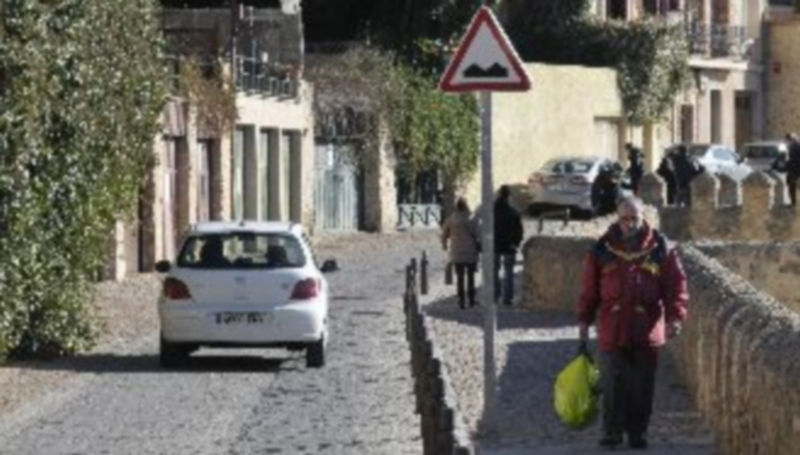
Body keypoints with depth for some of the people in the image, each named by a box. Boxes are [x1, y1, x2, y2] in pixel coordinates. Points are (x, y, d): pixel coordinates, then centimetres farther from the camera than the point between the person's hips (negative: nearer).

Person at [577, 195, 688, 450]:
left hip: (646, 331, 0)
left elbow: (676, 284, 0)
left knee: (642, 386, 6)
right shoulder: (603, 250, 4)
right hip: (612, 329, 0)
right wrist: (584, 319, 7)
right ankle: (612, 432, 7)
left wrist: (675, 316, -12)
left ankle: (638, 432, 17)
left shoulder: (660, 248, 2)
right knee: (613, 383, -3)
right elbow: (590, 288, 9)